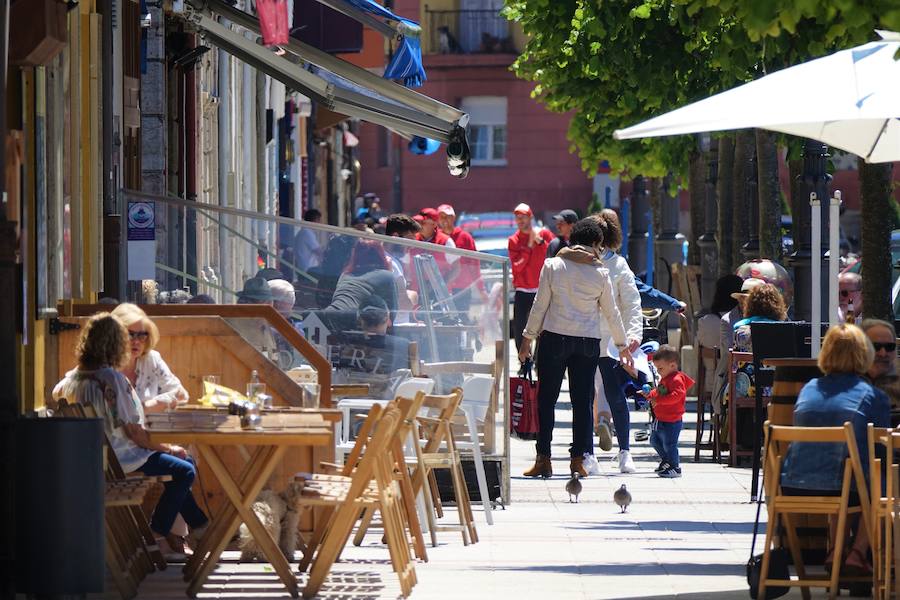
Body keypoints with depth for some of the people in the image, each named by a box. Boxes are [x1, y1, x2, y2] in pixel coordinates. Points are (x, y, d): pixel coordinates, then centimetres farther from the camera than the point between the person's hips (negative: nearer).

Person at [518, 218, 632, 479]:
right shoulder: (600, 273, 1)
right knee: (582, 401, 5)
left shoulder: (552, 266, -1)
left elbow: (540, 305, -1)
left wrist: (527, 337, 8)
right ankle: (579, 459, 3)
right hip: (588, 341, 1)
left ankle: (543, 459, 1)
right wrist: (623, 345, 19)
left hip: (554, 337, -1)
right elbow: (611, 312, 8)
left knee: (547, 399, 4)